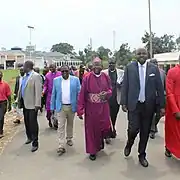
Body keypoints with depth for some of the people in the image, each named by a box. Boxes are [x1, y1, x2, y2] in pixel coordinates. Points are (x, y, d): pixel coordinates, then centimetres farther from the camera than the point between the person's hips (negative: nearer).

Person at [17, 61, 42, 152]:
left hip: (32, 104, -7)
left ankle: (35, 143, 9)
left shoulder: (36, 76, -13)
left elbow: (38, 91, -18)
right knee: (27, 122, 17)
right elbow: (21, 89, 16)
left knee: (33, 123, -1)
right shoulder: (25, 77, 12)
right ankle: (29, 137, 36)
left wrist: (37, 104, -21)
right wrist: (19, 100, 13)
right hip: (25, 104, 8)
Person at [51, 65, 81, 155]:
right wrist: (52, 107, 2)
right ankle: (61, 146, 1)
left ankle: (69, 139, 38)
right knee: (61, 126, -3)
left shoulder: (75, 79, -3)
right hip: (60, 107, 0)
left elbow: (79, 93, -2)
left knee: (70, 124, 17)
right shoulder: (56, 80, 1)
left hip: (72, 106, 1)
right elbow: (53, 94, 4)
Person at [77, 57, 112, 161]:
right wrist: (80, 110, -10)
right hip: (91, 108, -2)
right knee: (91, 129, 6)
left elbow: (110, 90, 11)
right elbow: (82, 95, -7)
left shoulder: (106, 77, 1)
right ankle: (92, 151, 22)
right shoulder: (87, 78, -7)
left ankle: (101, 139, 34)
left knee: (105, 127, -2)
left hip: (103, 108, 2)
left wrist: (106, 94, -13)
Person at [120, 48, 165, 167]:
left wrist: (162, 106, 0)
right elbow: (125, 86, 1)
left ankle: (142, 155, 29)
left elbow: (159, 88, 2)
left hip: (148, 105, 1)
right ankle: (129, 144, 29)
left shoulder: (154, 69, 1)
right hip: (134, 104, -1)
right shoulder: (130, 68, 0)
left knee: (145, 132, 9)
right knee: (133, 129, -6)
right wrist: (123, 103, -5)